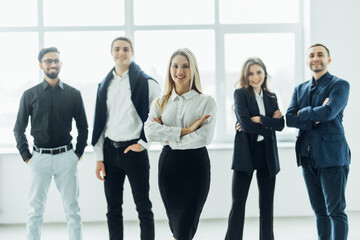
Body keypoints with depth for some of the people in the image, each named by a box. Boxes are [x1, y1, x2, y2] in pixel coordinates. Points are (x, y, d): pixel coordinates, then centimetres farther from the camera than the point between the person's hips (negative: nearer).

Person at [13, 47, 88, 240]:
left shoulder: (73, 94, 5)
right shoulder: (30, 95, 4)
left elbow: (83, 126, 12)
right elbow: (19, 129, 8)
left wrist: (78, 153, 7)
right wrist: (26, 156, 2)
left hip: (66, 157, 0)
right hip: (39, 158, 0)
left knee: (72, 209, 5)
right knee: (35, 210, 5)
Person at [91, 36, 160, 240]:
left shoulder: (146, 83, -4)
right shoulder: (105, 85, 11)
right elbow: (100, 123, 11)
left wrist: (143, 143, -10)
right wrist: (99, 158, 6)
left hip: (134, 151, -5)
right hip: (110, 151, 5)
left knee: (143, 207, 2)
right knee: (113, 208, 11)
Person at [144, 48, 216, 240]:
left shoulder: (206, 102, 2)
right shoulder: (160, 103, 9)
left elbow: (205, 137, -12)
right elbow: (149, 132, -9)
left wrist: (170, 138, -8)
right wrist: (185, 130, -14)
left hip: (196, 164, -3)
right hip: (168, 164, 3)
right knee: (174, 223, 11)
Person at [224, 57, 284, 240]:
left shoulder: (271, 97, 13)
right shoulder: (240, 93, 0)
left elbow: (280, 124, 1)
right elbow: (245, 122, -13)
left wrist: (259, 119, -11)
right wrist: (269, 124, -8)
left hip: (267, 155, 4)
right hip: (246, 154, -4)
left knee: (267, 204, 9)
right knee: (238, 204, -2)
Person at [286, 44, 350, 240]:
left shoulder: (340, 85, -2)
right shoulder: (300, 89, 15)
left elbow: (329, 112, -19)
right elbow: (289, 119, 1)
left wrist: (303, 113, -5)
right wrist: (315, 118, -12)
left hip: (332, 157, -5)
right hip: (308, 158, 6)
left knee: (335, 211, -4)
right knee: (320, 211, 12)